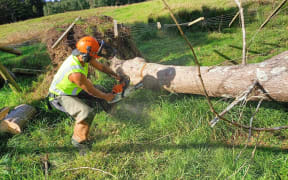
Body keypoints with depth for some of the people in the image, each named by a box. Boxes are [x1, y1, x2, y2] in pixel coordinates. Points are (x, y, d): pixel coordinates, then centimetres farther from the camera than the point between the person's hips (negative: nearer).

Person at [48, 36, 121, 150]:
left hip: (72, 90, 9)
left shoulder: (82, 55, -14)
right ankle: (78, 140, -8)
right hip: (60, 97, -9)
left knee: (101, 91, 12)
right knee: (87, 112, -28)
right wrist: (106, 97, -7)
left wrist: (116, 76, 3)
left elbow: (101, 66, 2)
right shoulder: (76, 73, -39)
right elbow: (91, 91, -23)